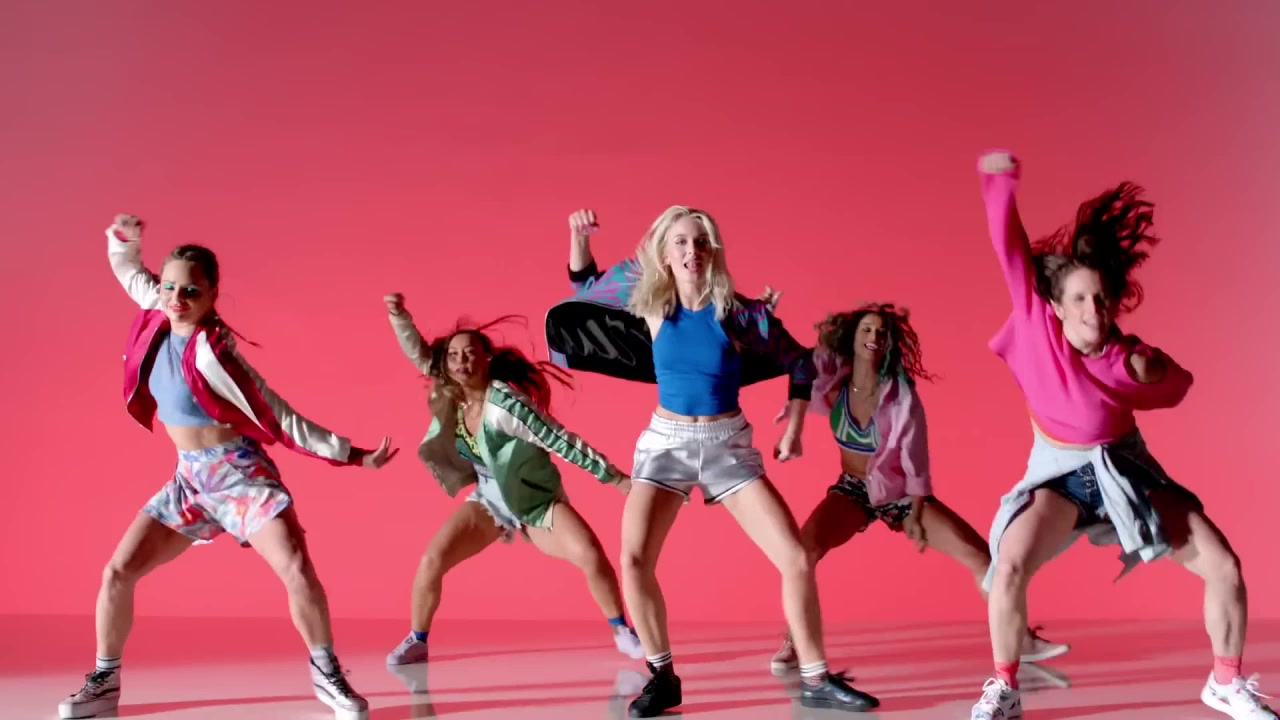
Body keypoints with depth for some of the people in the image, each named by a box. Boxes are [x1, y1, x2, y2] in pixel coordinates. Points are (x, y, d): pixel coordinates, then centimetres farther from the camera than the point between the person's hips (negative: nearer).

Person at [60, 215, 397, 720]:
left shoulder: (210, 351, -21)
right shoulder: (160, 315, -3)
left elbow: (279, 418, -18)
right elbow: (129, 271, 19)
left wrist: (354, 456, -21)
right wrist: (121, 237, -3)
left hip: (240, 473, -6)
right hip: (189, 478, 6)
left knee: (299, 572, -19)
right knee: (118, 572, 0)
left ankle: (327, 674, 1)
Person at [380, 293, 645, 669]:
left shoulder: (504, 402, -28)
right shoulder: (452, 397, -9)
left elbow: (561, 440, -28)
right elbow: (418, 353, -8)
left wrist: (616, 477, -27)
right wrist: (398, 314, -27)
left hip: (537, 501, -5)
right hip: (489, 501, 5)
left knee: (591, 555, -24)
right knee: (431, 561, -8)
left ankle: (622, 632, -4)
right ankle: (416, 642, 12)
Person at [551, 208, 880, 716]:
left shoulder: (739, 312, -8)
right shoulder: (652, 304, -3)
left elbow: (799, 361, 4)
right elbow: (586, 287, 13)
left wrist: (793, 429, -2)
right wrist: (580, 238, -5)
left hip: (729, 445, 0)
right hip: (666, 441, 1)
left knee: (797, 559, -9)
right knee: (634, 560, -19)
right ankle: (663, 677, 2)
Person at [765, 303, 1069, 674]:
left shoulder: (900, 393, -18)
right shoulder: (833, 384, -12)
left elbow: (915, 456, -13)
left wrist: (915, 514, -11)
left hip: (899, 492, -1)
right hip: (853, 491, 1)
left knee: (979, 554, -10)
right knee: (804, 548, -26)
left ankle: (1020, 639, 6)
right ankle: (792, 643, -11)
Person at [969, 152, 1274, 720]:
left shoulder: (1134, 359, -18)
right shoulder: (1038, 319, -20)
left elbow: (1177, 386, 6)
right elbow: (1010, 247, -21)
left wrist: (1152, 375, -10)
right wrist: (1001, 178, -23)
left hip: (1124, 469, 2)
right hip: (1058, 473, -1)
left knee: (1224, 567, -3)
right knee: (1009, 567, -26)